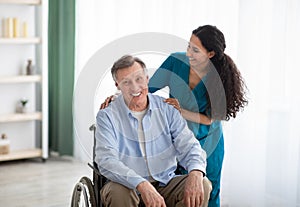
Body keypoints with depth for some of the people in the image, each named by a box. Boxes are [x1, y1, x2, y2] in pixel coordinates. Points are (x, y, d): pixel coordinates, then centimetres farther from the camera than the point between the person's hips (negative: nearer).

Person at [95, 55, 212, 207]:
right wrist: (142, 185, -36)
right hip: (130, 186, -3)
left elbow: (188, 146, -1)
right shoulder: (107, 116, -6)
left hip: (165, 184, 3)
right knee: (118, 192, -35)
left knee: (203, 185, -22)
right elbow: (106, 160, -19)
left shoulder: (166, 109, 4)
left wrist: (196, 173, -25)